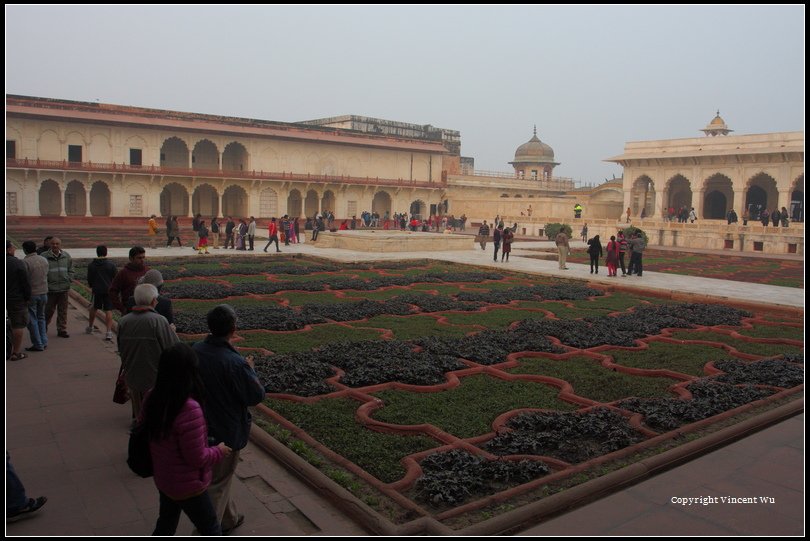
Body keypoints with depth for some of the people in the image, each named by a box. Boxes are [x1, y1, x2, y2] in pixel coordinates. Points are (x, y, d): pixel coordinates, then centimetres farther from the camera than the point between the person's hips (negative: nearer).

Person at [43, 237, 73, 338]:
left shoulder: (66, 256, 6)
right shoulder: (44, 257, -8)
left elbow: (70, 270, 16)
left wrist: (69, 280, 5)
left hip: (64, 288, 4)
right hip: (50, 288, -3)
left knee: (63, 311, 8)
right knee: (49, 310, 5)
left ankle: (62, 330, 17)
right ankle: (43, 327, 28)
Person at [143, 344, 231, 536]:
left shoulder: (152, 399, -10)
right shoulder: (189, 409, -34)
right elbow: (198, 458, -26)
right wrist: (220, 451, -8)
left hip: (163, 479, 8)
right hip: (188, 486, -7)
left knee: (165, 524, 28)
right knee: (211, 530, 14)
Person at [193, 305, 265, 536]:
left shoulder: (195, 351, -10)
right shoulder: (235, 363, -30)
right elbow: (257, 395, -18)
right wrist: (250, 370, -2)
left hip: (200, 427, 7)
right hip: (227, 432, -7)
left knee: (216, 477, 26)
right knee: (217, 485, 10)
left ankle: (229, 519, 45)